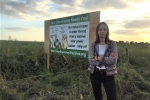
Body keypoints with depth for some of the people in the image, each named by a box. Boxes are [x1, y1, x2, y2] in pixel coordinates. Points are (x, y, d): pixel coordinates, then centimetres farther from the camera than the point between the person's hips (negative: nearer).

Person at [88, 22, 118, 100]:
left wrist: (99, 58, -16)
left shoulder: (112, 44, -4)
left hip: (108, 75, -2)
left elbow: (114, 60, -16)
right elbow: (91, 61, -13)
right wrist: (106, 59, -16)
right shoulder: (93, 45, -2)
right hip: (95, 74, 2)